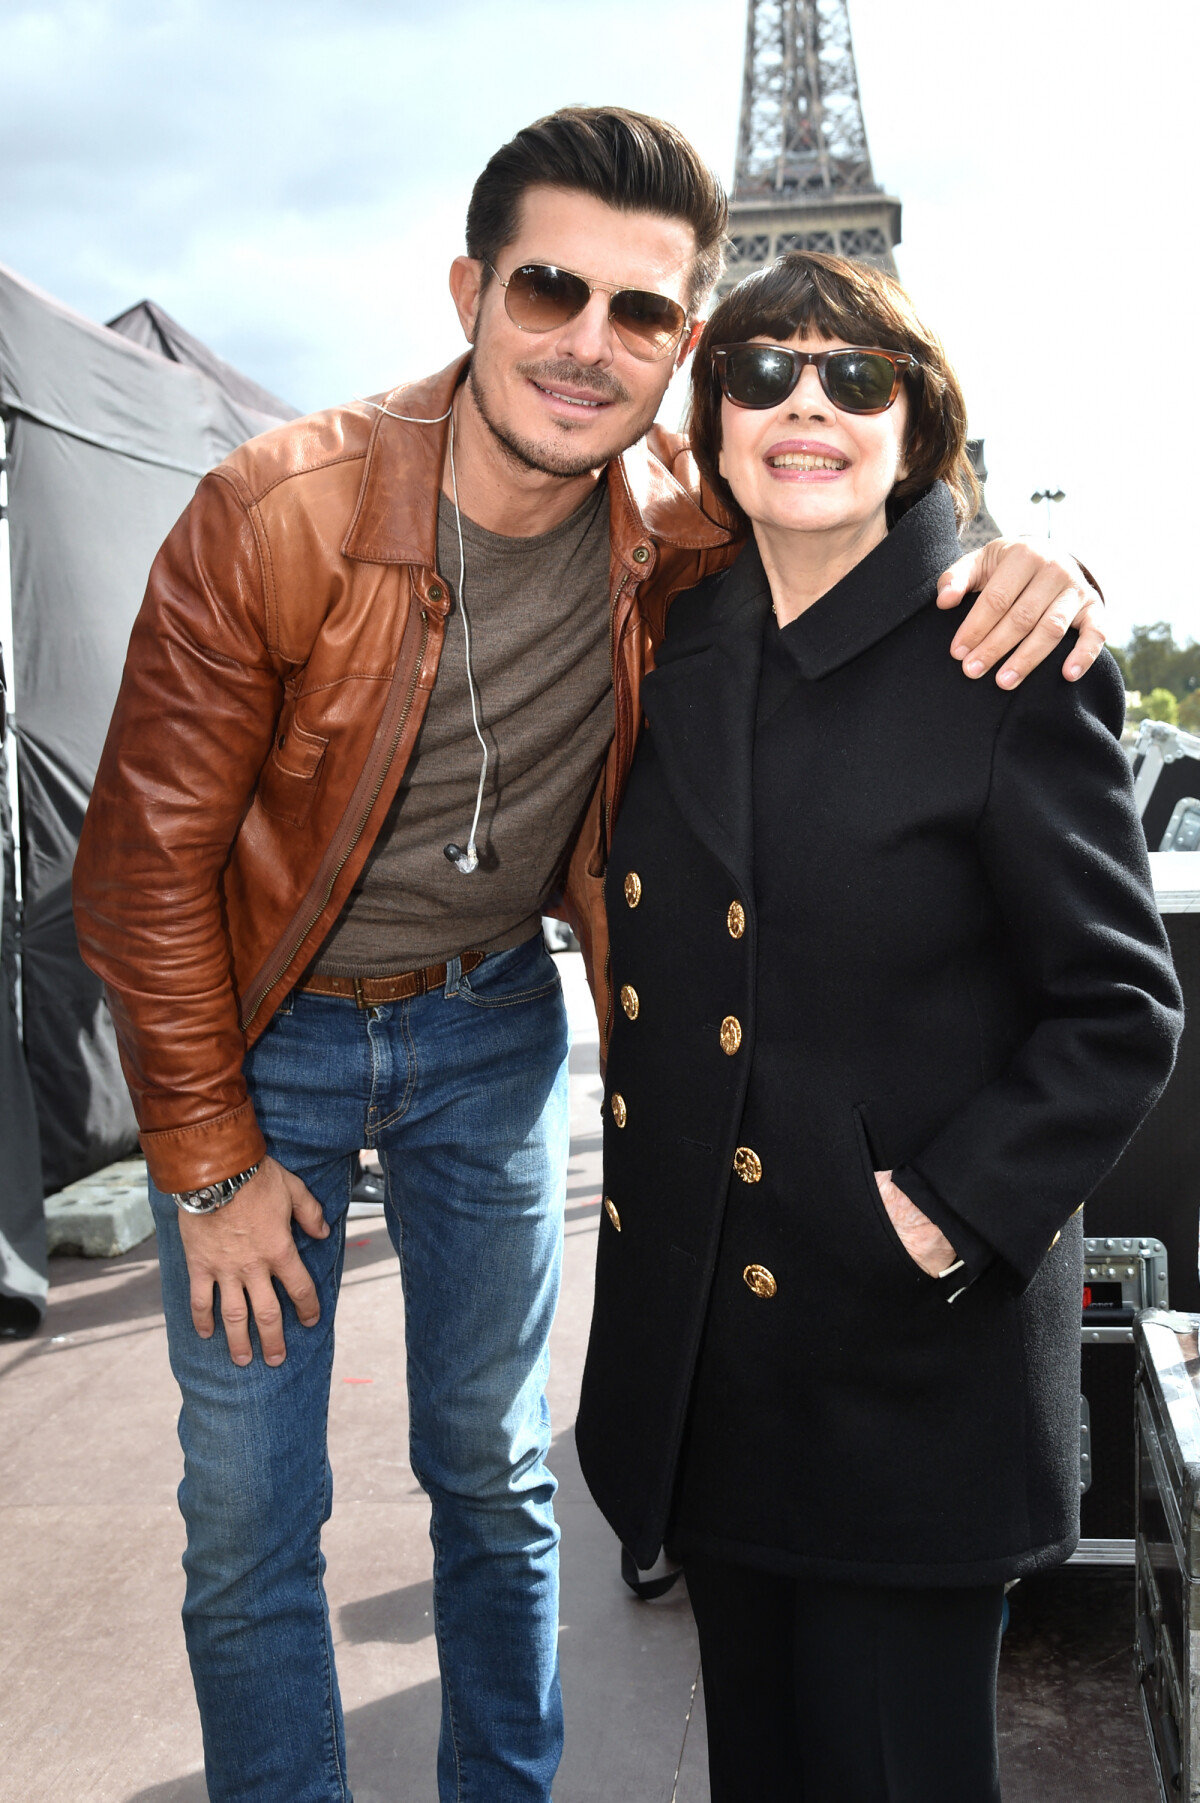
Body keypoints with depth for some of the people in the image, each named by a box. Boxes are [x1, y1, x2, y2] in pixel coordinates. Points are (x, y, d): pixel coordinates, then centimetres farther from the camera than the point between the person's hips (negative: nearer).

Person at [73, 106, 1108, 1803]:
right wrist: (208, 1164, -11)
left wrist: (1028, 568, -22)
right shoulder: (278, 513, -23)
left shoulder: (685, 530, -14)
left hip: (492, 1023, 2)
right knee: (249, 1516, 5)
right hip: (266, 1031, -2)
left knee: (499, 1474, 15)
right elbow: (149, 857, -15)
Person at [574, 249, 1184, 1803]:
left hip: (918, 1344, -5)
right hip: (704, 1337, 5)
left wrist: (947, 1214, -17)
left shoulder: (1006, 663, -11)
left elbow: (1121, 1007, -9)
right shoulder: (678, 653, 7)